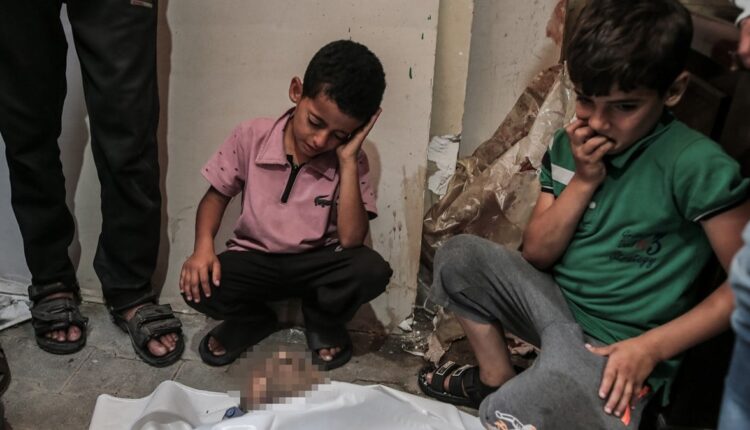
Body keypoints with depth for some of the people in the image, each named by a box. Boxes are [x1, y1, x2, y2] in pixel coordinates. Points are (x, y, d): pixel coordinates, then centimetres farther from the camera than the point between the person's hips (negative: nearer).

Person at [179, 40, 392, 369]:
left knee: (372, 270, -29)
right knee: (198, 286, -28)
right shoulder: (251, 137, -11)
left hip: (316, 263, 0)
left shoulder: (350, 162, -12)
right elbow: (217, 194, 2)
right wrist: (203, 247, -17)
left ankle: (322, 320, 6)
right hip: (254, 260, 1)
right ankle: (251, 318, 8)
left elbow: (350, 240, -22)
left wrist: (347, 161, -27)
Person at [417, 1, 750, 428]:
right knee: (459, 255, -10)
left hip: (619, 346, -6)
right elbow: (536, 254, -1)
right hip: (558, 303, 7)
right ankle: (497, 377, 4)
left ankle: (506, 396, 6)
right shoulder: (569, 144, 0)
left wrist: (650, 348, -19)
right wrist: (584, 181, -14)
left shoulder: (696, 165, -18)